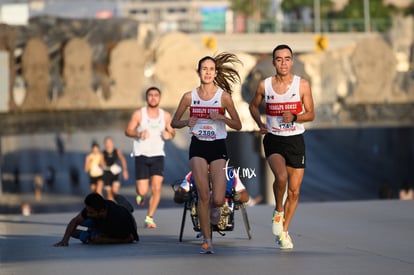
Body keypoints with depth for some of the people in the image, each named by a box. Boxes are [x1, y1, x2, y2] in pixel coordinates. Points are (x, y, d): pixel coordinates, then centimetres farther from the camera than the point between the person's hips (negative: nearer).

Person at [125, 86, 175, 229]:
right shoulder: (139, 114, -3)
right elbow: (128, 131, -3)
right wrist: (138, 134, -23)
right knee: (143, 191, -7)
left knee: (156, 188, -12)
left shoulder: (165, 116, 5)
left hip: (158, 155, 2)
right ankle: (140, 194, 31)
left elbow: (172, 132, 15)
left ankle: (149, 218, -1)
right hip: (141, 155, -2)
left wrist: (169, 134, -9)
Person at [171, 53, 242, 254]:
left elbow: (238, 125, 1)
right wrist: (187, 123, -10)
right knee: (203, 196, -6)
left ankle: (215, 206, 30)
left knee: (218, 199, -9)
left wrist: (221, 117, -16)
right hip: (198, 147, 1)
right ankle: (206, 241, 4)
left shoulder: (224, 96, -2)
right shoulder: (189, 97, 2)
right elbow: (174, 122, 11)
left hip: (218, 147, -1)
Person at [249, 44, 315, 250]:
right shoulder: (264, 85, -1)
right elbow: (253, 105, 17)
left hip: (296, 140, 1)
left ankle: (284, 231, 23)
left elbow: (310, 114, -1)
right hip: (273, 140, -1)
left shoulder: (302, 85, -4)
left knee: (294, 191, 4)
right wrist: (260, 124, 1)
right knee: (281, 176, -28)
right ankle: (278, 211, 0)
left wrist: (294, 117, -20)